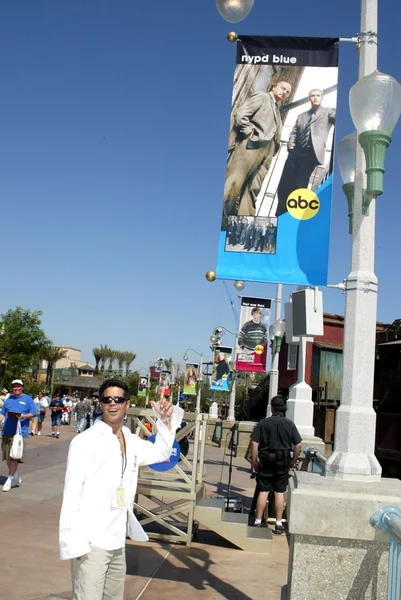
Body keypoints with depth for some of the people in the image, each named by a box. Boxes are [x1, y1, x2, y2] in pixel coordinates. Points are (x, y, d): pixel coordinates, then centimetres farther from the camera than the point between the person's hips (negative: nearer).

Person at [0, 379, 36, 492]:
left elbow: (33, 414, -1)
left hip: (20, 432, -5)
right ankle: (16, 478, 23)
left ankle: (10, 480, 0)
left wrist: (23, 416, -18)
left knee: (14, 456, -8)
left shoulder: (28, 399, 3)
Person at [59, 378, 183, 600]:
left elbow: (161, 453, 27)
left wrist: (166, 420, 13)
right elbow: (71, 493, -12)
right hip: (90, 543, -7)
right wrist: (73, 541, -18)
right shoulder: (86, 441, -9)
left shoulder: (131, 442, 10)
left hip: (117, 543, 7)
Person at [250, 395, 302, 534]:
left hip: (266, 462, -1)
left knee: (263, 492, 5)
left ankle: (258, 522, 9)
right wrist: (293, 462, 10)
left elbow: (254, 443, -7)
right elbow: (298, 445, -1)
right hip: (283, 463, 1)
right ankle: (278, 524, 10)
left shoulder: (263, 423, -4)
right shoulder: (290, 424, 0)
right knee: (279, 493, 6)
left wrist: (254, 462, 2)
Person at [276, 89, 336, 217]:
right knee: (284, 187, 0)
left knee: (299, 187, -11)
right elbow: (294, 132, 22)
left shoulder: (328, 112, 12)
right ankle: (280, 216, 9)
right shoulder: (301, 116, 25)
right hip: (295, 153, 5)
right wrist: (290, 145, 2)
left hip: (310, 154, -5)